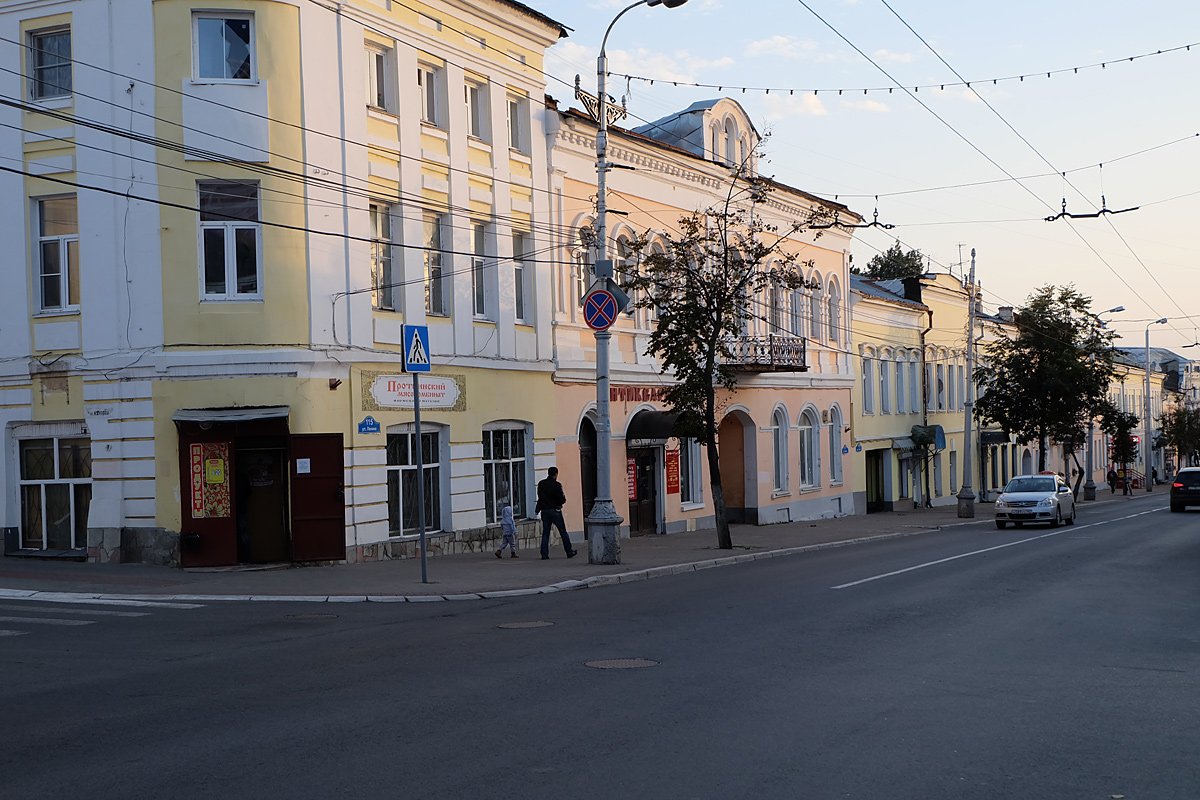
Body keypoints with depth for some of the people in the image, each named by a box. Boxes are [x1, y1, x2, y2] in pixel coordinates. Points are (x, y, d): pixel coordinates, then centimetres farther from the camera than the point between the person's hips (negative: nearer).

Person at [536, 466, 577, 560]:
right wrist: (564, 498, 6)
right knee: (563, 532, 5)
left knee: (545, 533, 8)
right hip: (555, 511, -4)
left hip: (544, 511, 5)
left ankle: (544, 554, 0)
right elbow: (562, 499, -14)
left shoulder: (541, 484, 4)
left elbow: (540, 496, 11)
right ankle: (569, 552, 9)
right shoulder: (556, 485, -13)